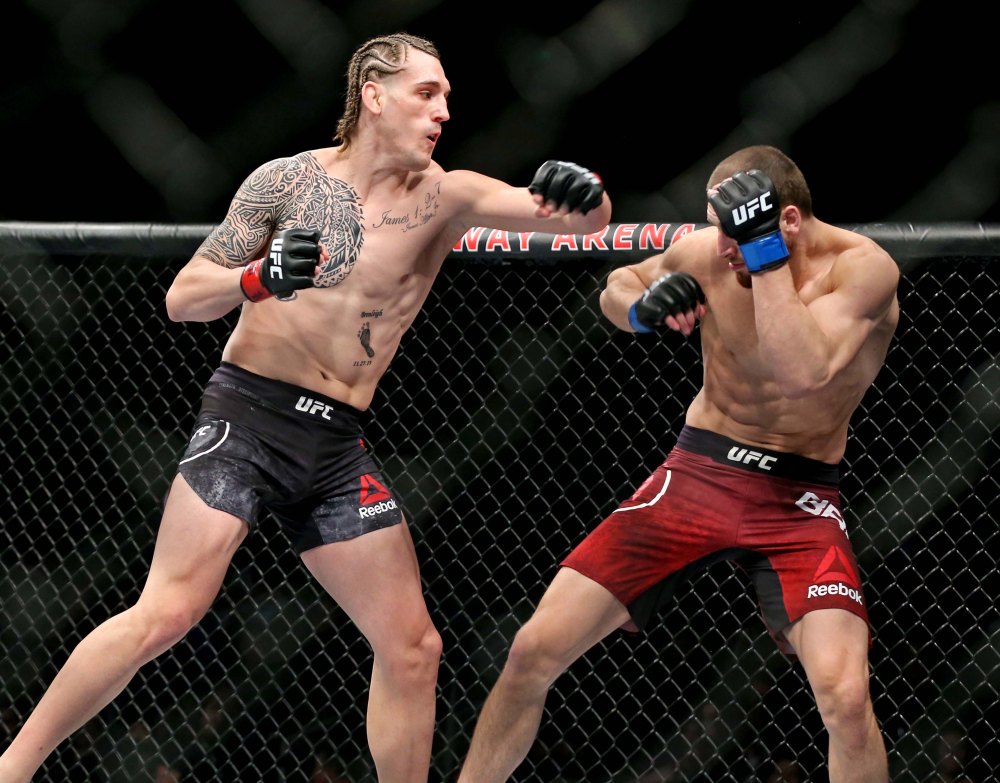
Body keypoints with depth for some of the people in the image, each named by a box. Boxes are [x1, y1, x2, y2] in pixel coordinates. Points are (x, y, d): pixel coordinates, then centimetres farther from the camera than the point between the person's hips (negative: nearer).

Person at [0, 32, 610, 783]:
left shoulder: (446, 197, 3)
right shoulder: (288, 182, -2)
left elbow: (585, 218, -6)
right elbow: (182, 299, -1)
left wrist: (582, 195, -30)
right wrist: (258, 279, -21)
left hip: (338, 446, 4)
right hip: (250, 415, -4)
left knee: (413, 647, 1)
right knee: (168, 614, -17)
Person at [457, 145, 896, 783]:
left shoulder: (861, 268, -18)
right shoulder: (707, 253, -7)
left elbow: (802, 372, -35)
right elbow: (617, 286, 14)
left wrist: (764, 250, -34)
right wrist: (643, 308, -9)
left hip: (799, 502, -3)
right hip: (698, 471, 4)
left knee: (845, 693, -26)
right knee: (536, 649, -4)